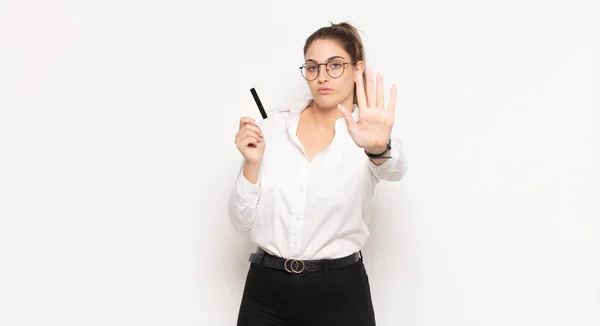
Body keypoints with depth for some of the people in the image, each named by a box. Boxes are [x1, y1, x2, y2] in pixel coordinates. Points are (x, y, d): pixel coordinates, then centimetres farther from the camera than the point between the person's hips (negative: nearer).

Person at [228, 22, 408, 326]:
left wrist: (378, 148, -50)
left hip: (339, 292, -1)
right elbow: (241, 220, 1)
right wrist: (252, 163, -15)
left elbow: (393, 169, -29)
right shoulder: (273, 127, 0)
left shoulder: (368, 132, -5)